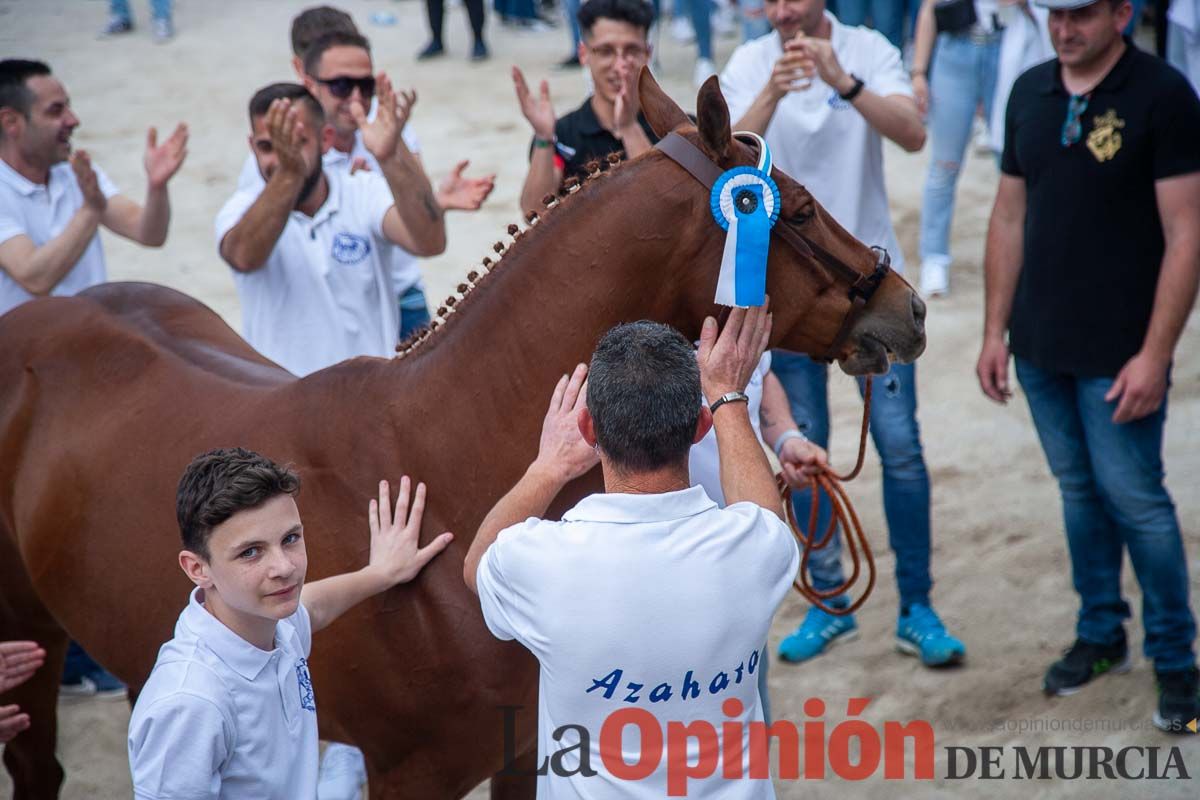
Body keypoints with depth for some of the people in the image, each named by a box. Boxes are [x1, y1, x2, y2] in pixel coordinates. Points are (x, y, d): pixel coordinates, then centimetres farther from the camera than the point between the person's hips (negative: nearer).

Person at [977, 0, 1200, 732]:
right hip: (1042, 345, 5)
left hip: (1119, 354, -5)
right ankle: (1101, 636, 29)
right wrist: (996, 330, 9)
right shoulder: (1031, 93, 6)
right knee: (1079, 494, 15)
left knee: (1135, 499, -2)